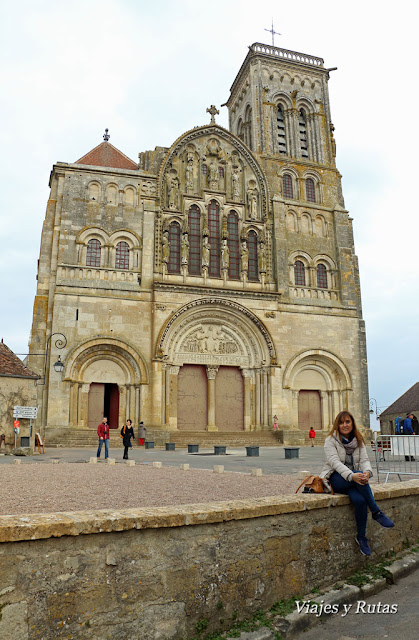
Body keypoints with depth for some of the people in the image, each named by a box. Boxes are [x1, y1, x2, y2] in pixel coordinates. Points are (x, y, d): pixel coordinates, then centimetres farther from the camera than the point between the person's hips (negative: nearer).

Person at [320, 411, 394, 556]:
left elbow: (364, 460, -3)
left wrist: (367, 472, -28)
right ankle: (377, 513, -23)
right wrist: (352, 476, -36)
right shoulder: (331, 440, -6)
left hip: (353, 480, 4)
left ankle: (361, 537, -11)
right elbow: (335, 462, -19)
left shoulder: (358, 441, 10)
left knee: (360, 500, -29)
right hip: (335, 478, -4)